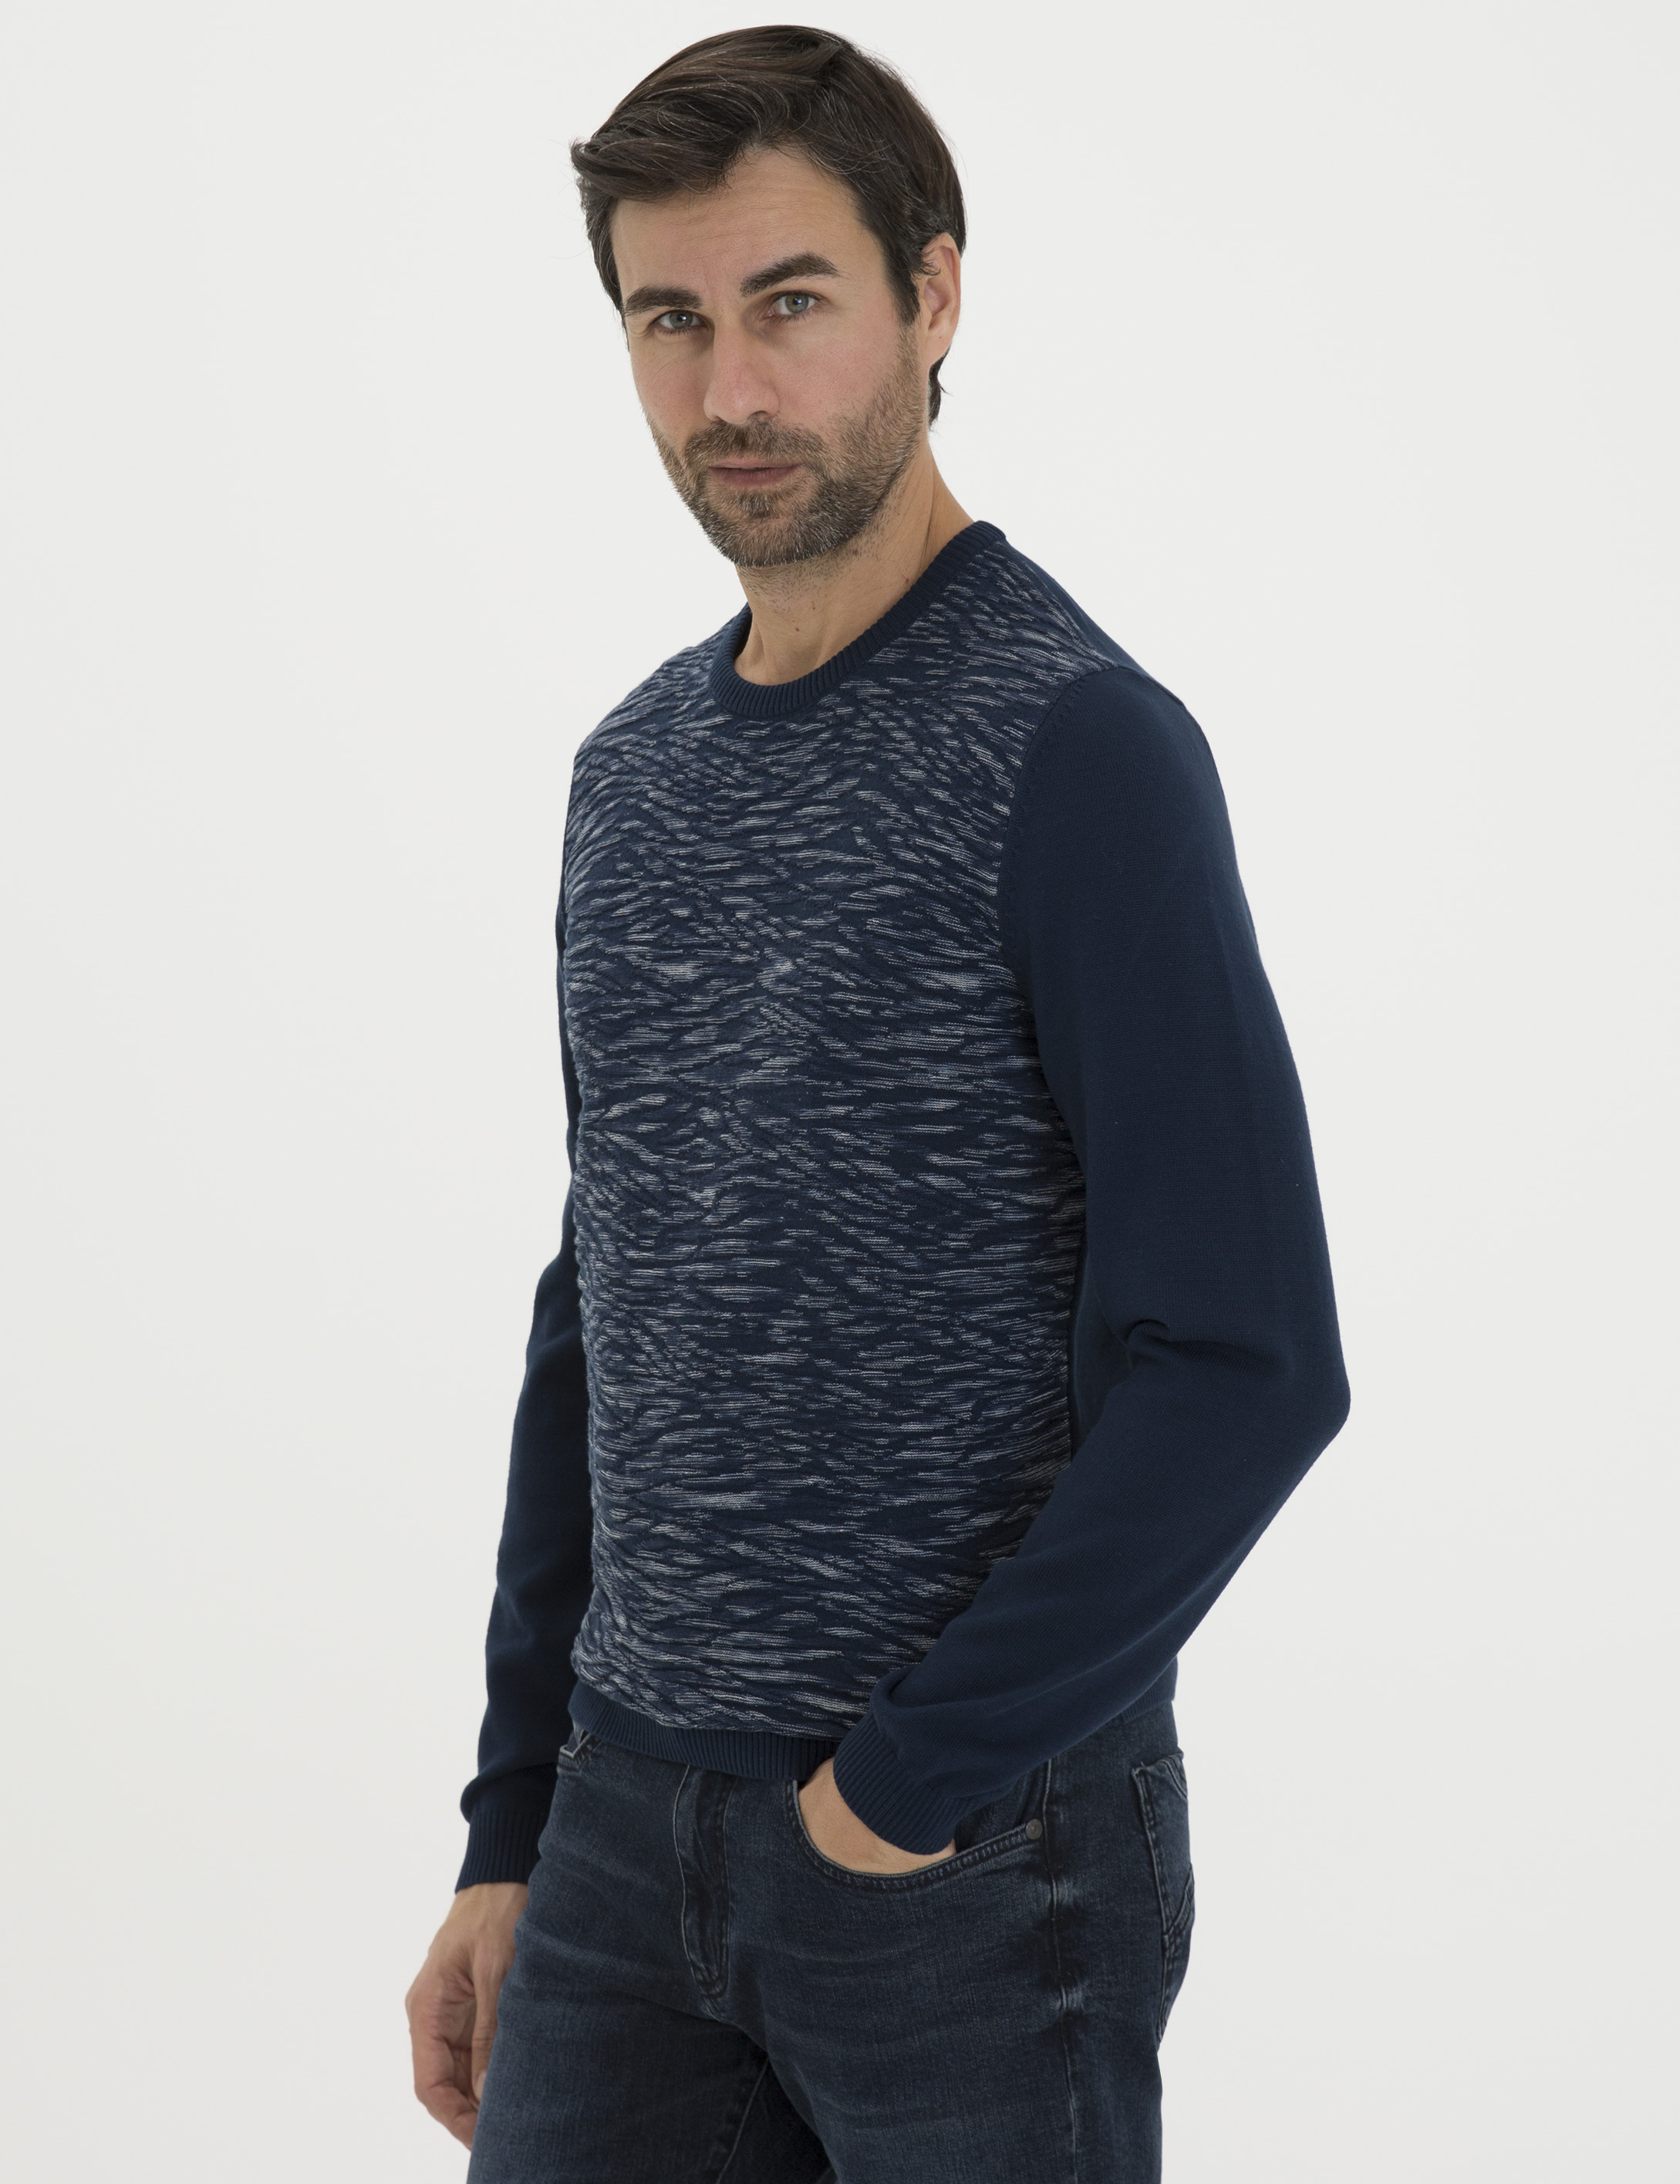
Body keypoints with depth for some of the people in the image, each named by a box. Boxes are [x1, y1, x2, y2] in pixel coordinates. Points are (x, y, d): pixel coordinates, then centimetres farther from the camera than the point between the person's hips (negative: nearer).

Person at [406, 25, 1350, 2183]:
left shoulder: (1076, 747, -13)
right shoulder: (634, 767, 9)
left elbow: (1247, 1368, -18)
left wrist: (904, 1786, -14)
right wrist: (510, 1835, 12)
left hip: (975, 1845, -6)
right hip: (630, 1827, 6)